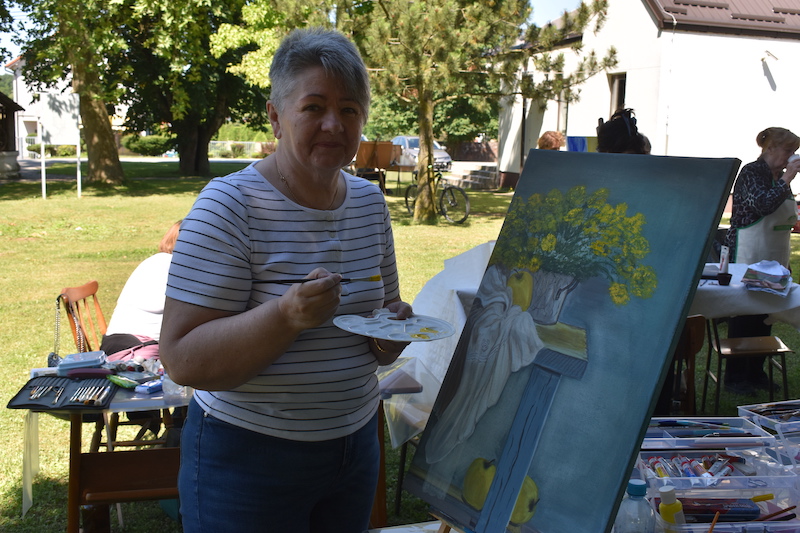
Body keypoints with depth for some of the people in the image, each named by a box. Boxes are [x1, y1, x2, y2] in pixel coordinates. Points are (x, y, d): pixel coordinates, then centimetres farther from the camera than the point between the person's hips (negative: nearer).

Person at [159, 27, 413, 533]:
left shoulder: (370, 201, 3)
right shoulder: (229, 205, -16)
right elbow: (183, 359, -20)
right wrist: (286, 316, -34)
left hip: (356, 445, 6)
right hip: (247, 454, -5)